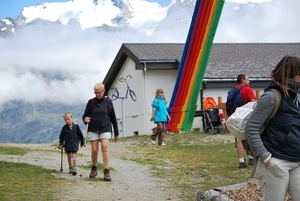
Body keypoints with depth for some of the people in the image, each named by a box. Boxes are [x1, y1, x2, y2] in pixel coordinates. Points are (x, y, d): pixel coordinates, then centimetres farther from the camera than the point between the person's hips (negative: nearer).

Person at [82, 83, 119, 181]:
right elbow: (85, 115, 8)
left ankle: (106, 172, -17)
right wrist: (85, 119, -18)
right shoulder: (91, 102, 3)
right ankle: (94, 169, 22)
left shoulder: (108, 102, 2)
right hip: (93, 130, 1)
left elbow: (113, 117, 7)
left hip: (105, 129, -1)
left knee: (105, 147, -16)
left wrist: (116, 133, 9)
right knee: (94, 150, 0)